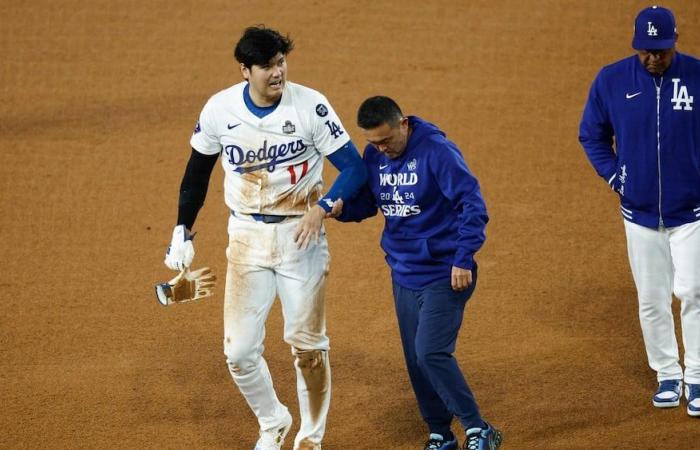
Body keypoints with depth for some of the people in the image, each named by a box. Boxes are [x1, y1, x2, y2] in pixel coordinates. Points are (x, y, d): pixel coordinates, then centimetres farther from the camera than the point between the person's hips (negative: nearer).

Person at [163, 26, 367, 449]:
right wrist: (182, 233, 9)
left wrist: (322, 208, -28)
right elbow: (198, 169, 10)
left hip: (301, 235, -2)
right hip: (247, 239, 2)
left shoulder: (310, 106, -14)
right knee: (239, 350, -1)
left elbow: (354, 166, -12)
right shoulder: (220, 109, -6)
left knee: (308, 345, 6)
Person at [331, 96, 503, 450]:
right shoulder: (374, 156, 3)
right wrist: (340, 208, -9)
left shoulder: (437, 152, -17)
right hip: (404, 275, 7)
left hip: (444, 274, -7)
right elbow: (366, 201, 15)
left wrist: (463, 259, -22)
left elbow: (472, 204, -18)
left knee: (431, 353, -16)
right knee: (415, 359, 9)